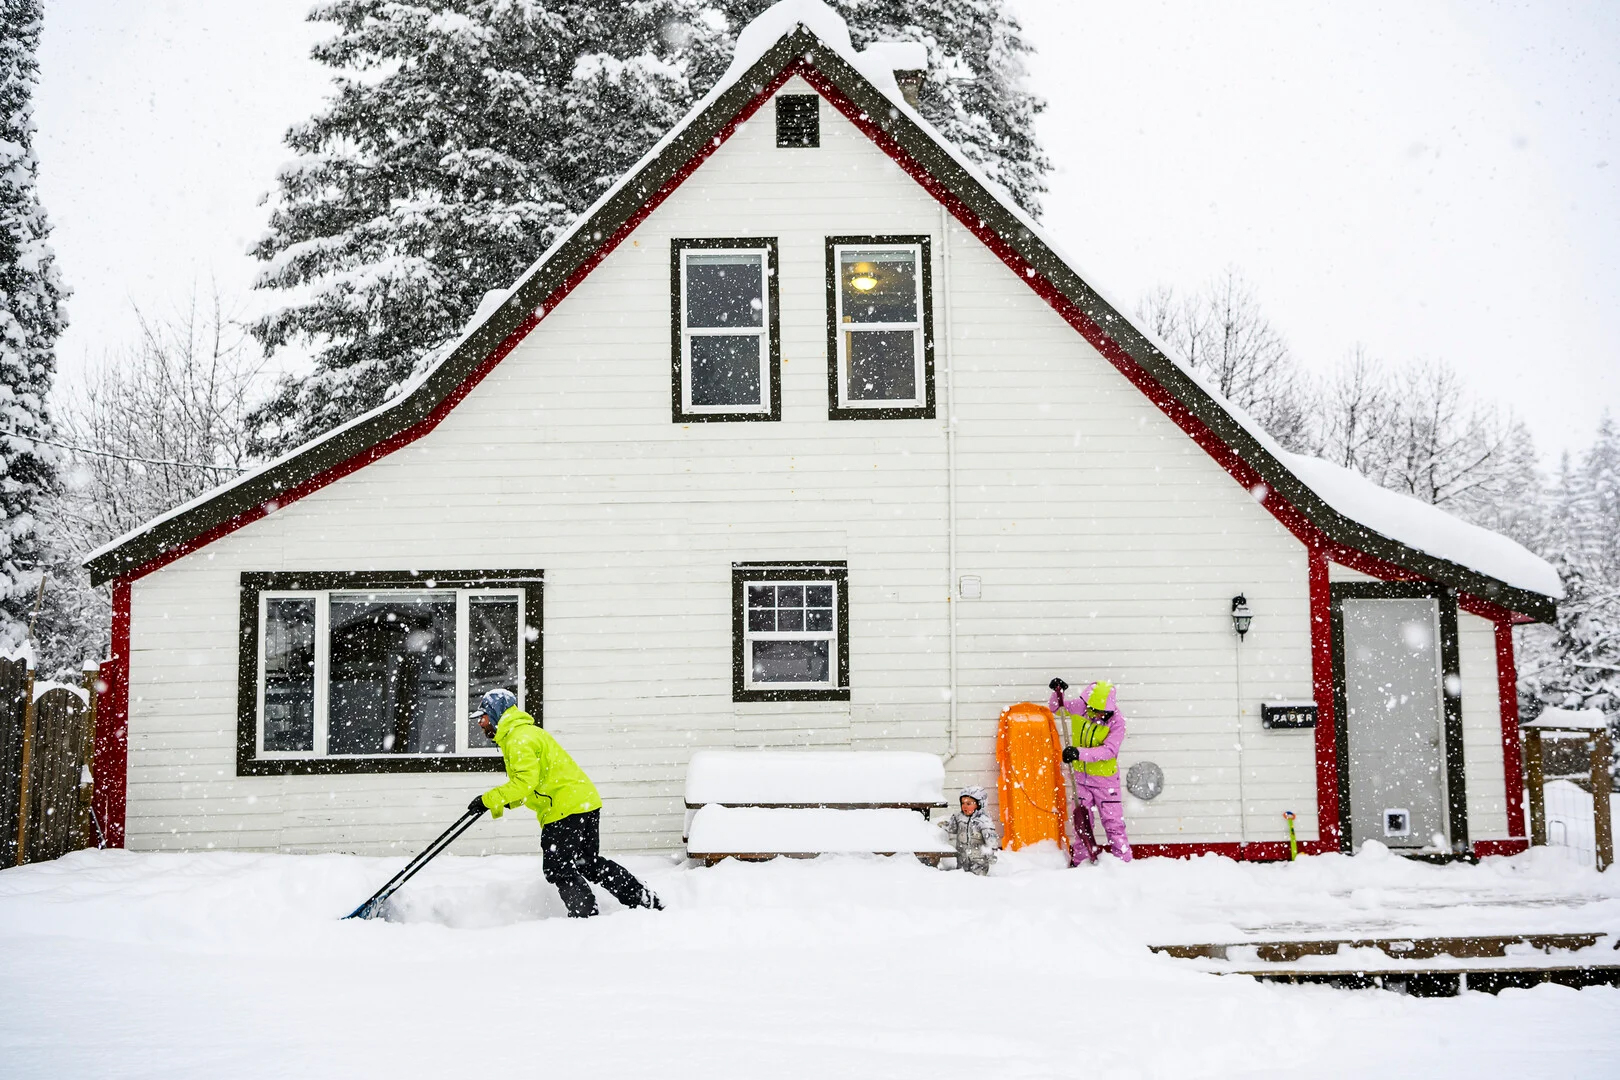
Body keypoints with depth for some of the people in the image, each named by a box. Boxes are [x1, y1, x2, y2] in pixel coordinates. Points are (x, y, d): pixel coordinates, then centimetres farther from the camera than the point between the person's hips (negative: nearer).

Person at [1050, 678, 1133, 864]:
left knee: (1113, 823, -1)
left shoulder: (1117, 720, -20)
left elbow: (1109, 750, -29)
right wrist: (1057, 693, -11)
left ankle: (1123, 861, 8)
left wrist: (1080, 753, -39)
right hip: (1081, 776, 4)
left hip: (1105, 779, -4)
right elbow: (1055, 708, 10)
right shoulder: (1077, 706, -9)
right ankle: (1078, 861, 25)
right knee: (1082, 821, 15)